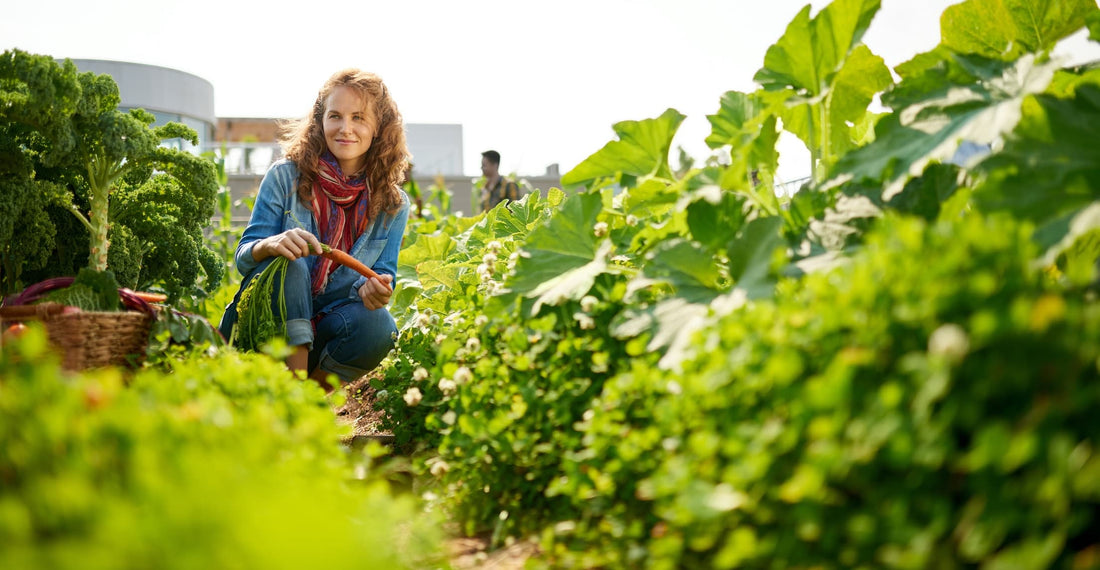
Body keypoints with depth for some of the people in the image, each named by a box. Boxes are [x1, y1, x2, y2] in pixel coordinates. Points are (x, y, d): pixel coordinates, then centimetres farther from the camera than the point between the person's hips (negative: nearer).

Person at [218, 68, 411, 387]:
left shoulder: (393, 205, 3)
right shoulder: (285, 177, -4)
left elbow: (384, 274, 0)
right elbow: (244, 256, -6)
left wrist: (374, 289, -27)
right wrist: (270, 246, -31)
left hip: (326, 331, 2)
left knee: (378, 325, -30)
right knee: (288, 262, -31)